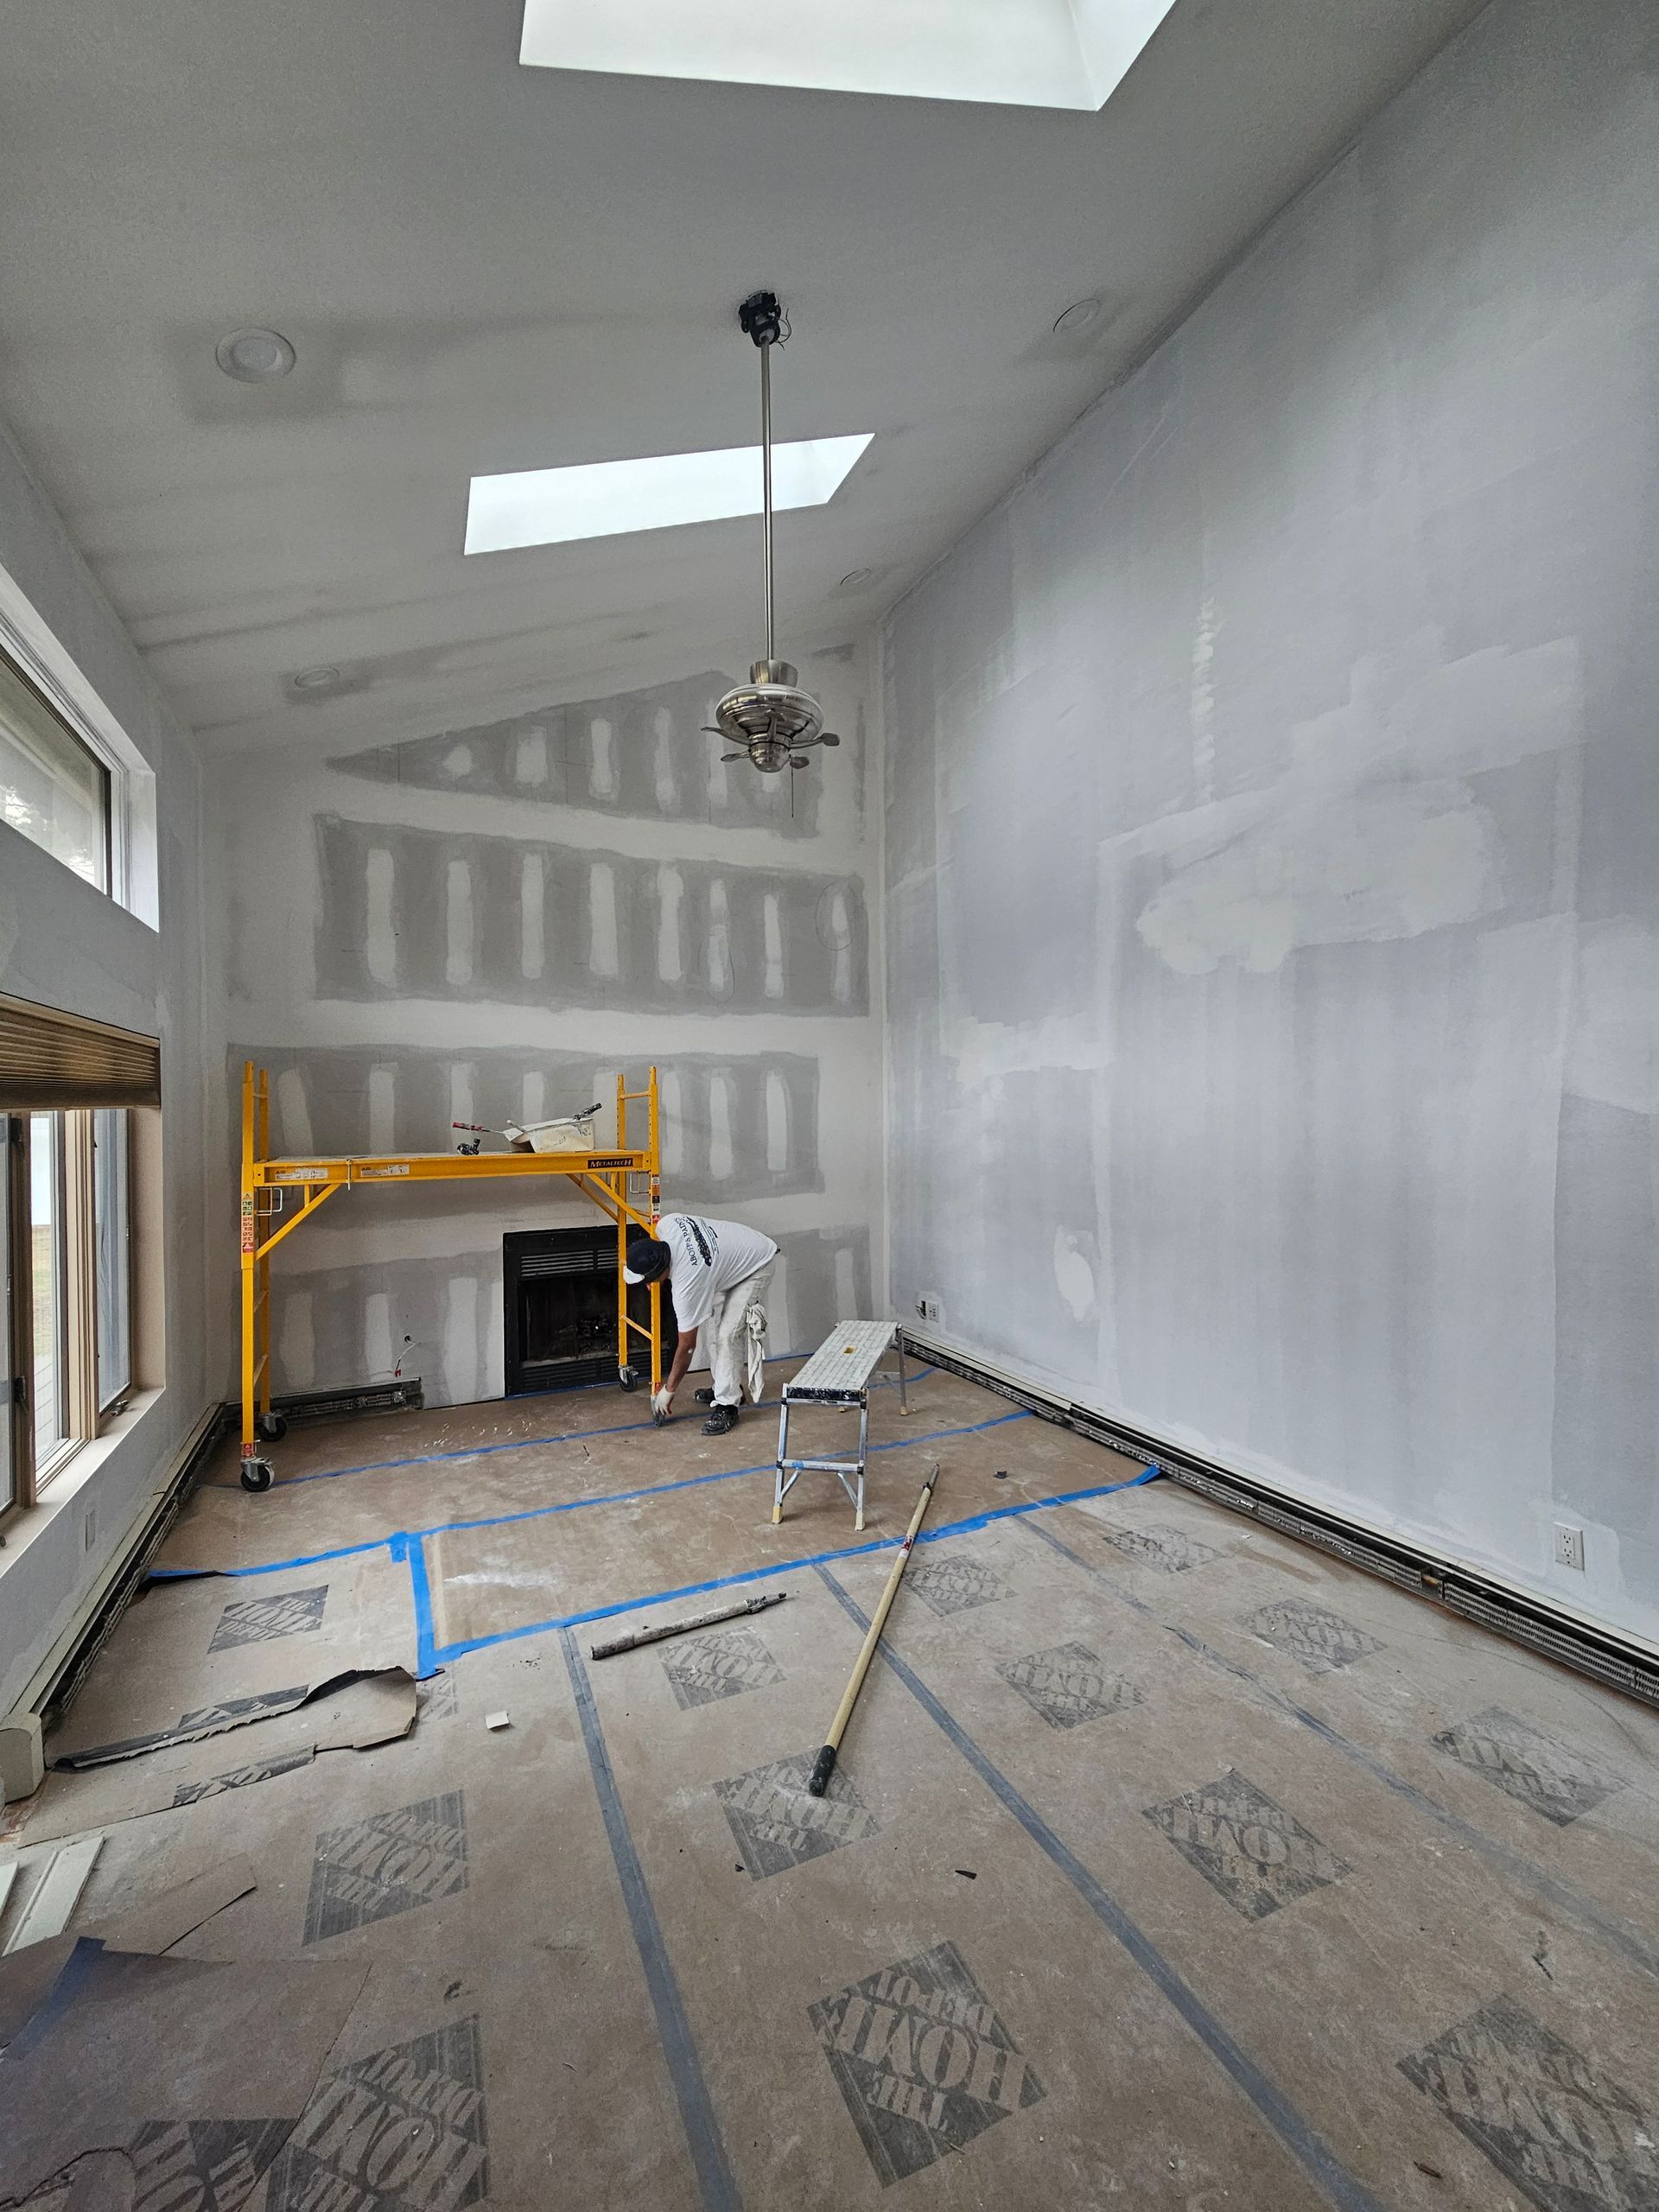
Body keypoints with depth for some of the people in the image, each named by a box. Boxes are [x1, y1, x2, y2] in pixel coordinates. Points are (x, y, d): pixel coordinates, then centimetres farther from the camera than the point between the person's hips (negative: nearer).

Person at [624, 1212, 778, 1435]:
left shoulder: (686, 1284, -35)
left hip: (757, 1265, -10)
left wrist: (668, 1390, -9)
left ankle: (726, 1406, -8)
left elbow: (687, 1345, -22)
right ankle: (729, 1388, 24)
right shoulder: (666, 1224, -22)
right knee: (712, 1325, 11)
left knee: (728, 1334, -18)